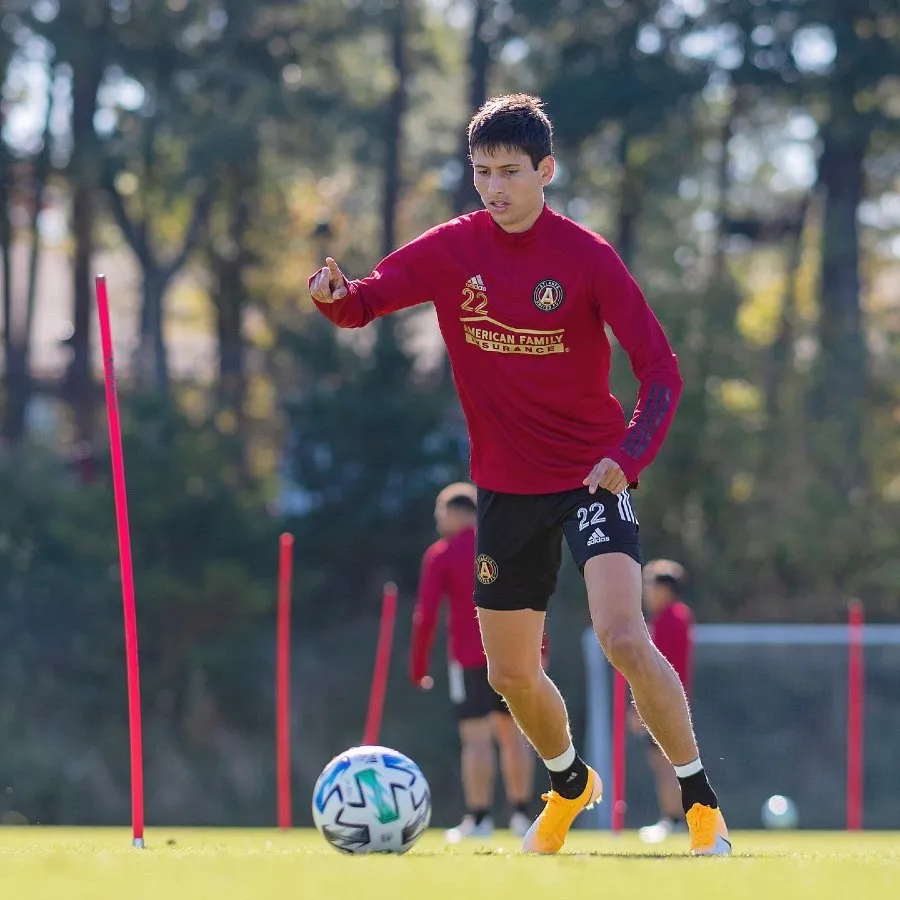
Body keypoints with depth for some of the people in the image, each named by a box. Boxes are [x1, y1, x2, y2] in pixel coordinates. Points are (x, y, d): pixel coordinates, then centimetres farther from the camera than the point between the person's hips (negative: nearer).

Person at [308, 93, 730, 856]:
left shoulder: (586, 257, -12)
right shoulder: (452, 250, -2)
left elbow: (660, 370, -13)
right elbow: (363, 303, -2)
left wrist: (630, 455, -29)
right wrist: (334, 296, -27)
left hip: (591, 477, -4)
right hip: (506, 489, 4)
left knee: (623, 637, -24)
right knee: (510, 674, 12)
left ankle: (700, 800, -11)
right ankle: (571, 785, 42)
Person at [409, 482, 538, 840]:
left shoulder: (441, 554, 0)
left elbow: (426, 615, -6)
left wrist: (418, 667, -1)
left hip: (469, 658, -4)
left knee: (476, 738, -6)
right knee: (513, 734, 11)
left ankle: (479, 817, -11)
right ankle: (520, 813, 10)